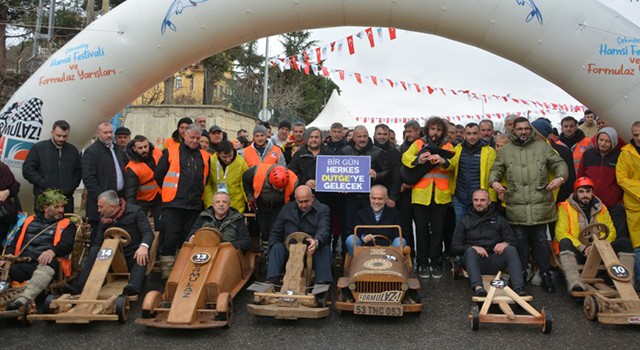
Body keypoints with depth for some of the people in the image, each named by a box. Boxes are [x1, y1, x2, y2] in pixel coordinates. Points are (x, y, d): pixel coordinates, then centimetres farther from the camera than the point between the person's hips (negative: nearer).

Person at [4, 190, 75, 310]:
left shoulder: (67, 225, 16)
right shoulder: (30, 221, 27)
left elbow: (67, 245, -2)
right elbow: (14, 244, 24)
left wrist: (52, 251, -24)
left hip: (44, 265, -5)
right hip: (21, 265, 5)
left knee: (50, 263, -39)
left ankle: (23, 300, -56)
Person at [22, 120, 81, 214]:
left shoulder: (73, 150, 12)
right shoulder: (38, 148, 2)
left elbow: (78, 171, 18)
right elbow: (27, 170, -1)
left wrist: (72, 187, 3)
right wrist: (44, 184, -10)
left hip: (67, 199, 3)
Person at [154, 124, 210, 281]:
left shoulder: (205, 156, 12)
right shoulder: (171, 152, 2)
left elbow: (207, 179, 22)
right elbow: (158, 174, 5)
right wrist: (170, 191, 10)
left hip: (195, 205, 3)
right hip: (173, 204, -3)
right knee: (170, 239, -5)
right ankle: (167, 272, 4)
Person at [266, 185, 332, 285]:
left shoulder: (322, 209, -1)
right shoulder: (286, 209, 11)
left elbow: (323, 229, -20)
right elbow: (275, 233, 14)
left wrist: (317, 241, -45)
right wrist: (273, 249, -6)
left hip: (312, 250, -2)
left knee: (325, 249, -33)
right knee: (277, 248, -27)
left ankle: (322, 283, -45)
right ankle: (272, 281, -40)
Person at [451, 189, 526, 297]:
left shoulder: (499, 219, 19)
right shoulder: (464, 221, 14)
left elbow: (513, 241, 12)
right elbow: (455, 247, 6)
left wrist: (505, 243, -13)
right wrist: (473, 247, -14)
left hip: (494, 261, 2)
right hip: (474, 260, -1)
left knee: (511, 249, -26)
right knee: (470, 251, -33)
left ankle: (519, 288, -41)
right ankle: (478, 287, -54)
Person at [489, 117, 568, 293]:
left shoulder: (542, 146, 8)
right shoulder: (505, 150, 10)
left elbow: (559, 163, 10)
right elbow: (496, 169, 15)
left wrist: (560, 177, -10)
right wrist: (494, 181, -6)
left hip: (540, 204, 0)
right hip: (516, 206, 1)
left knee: (540, 240, 8)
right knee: (520, 241, 10)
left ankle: (545, 273, 20)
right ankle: (521, 273, 24)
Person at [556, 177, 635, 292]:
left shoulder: (601, 208, 13)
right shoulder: (565, 207, 0)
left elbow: (611, 232, 5)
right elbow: (561, 233, -11)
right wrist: (583, 248, -20)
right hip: (576, 252, -4)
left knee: (624, 243, -15)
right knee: (565, 242, -35)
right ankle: (574, 283, -51)